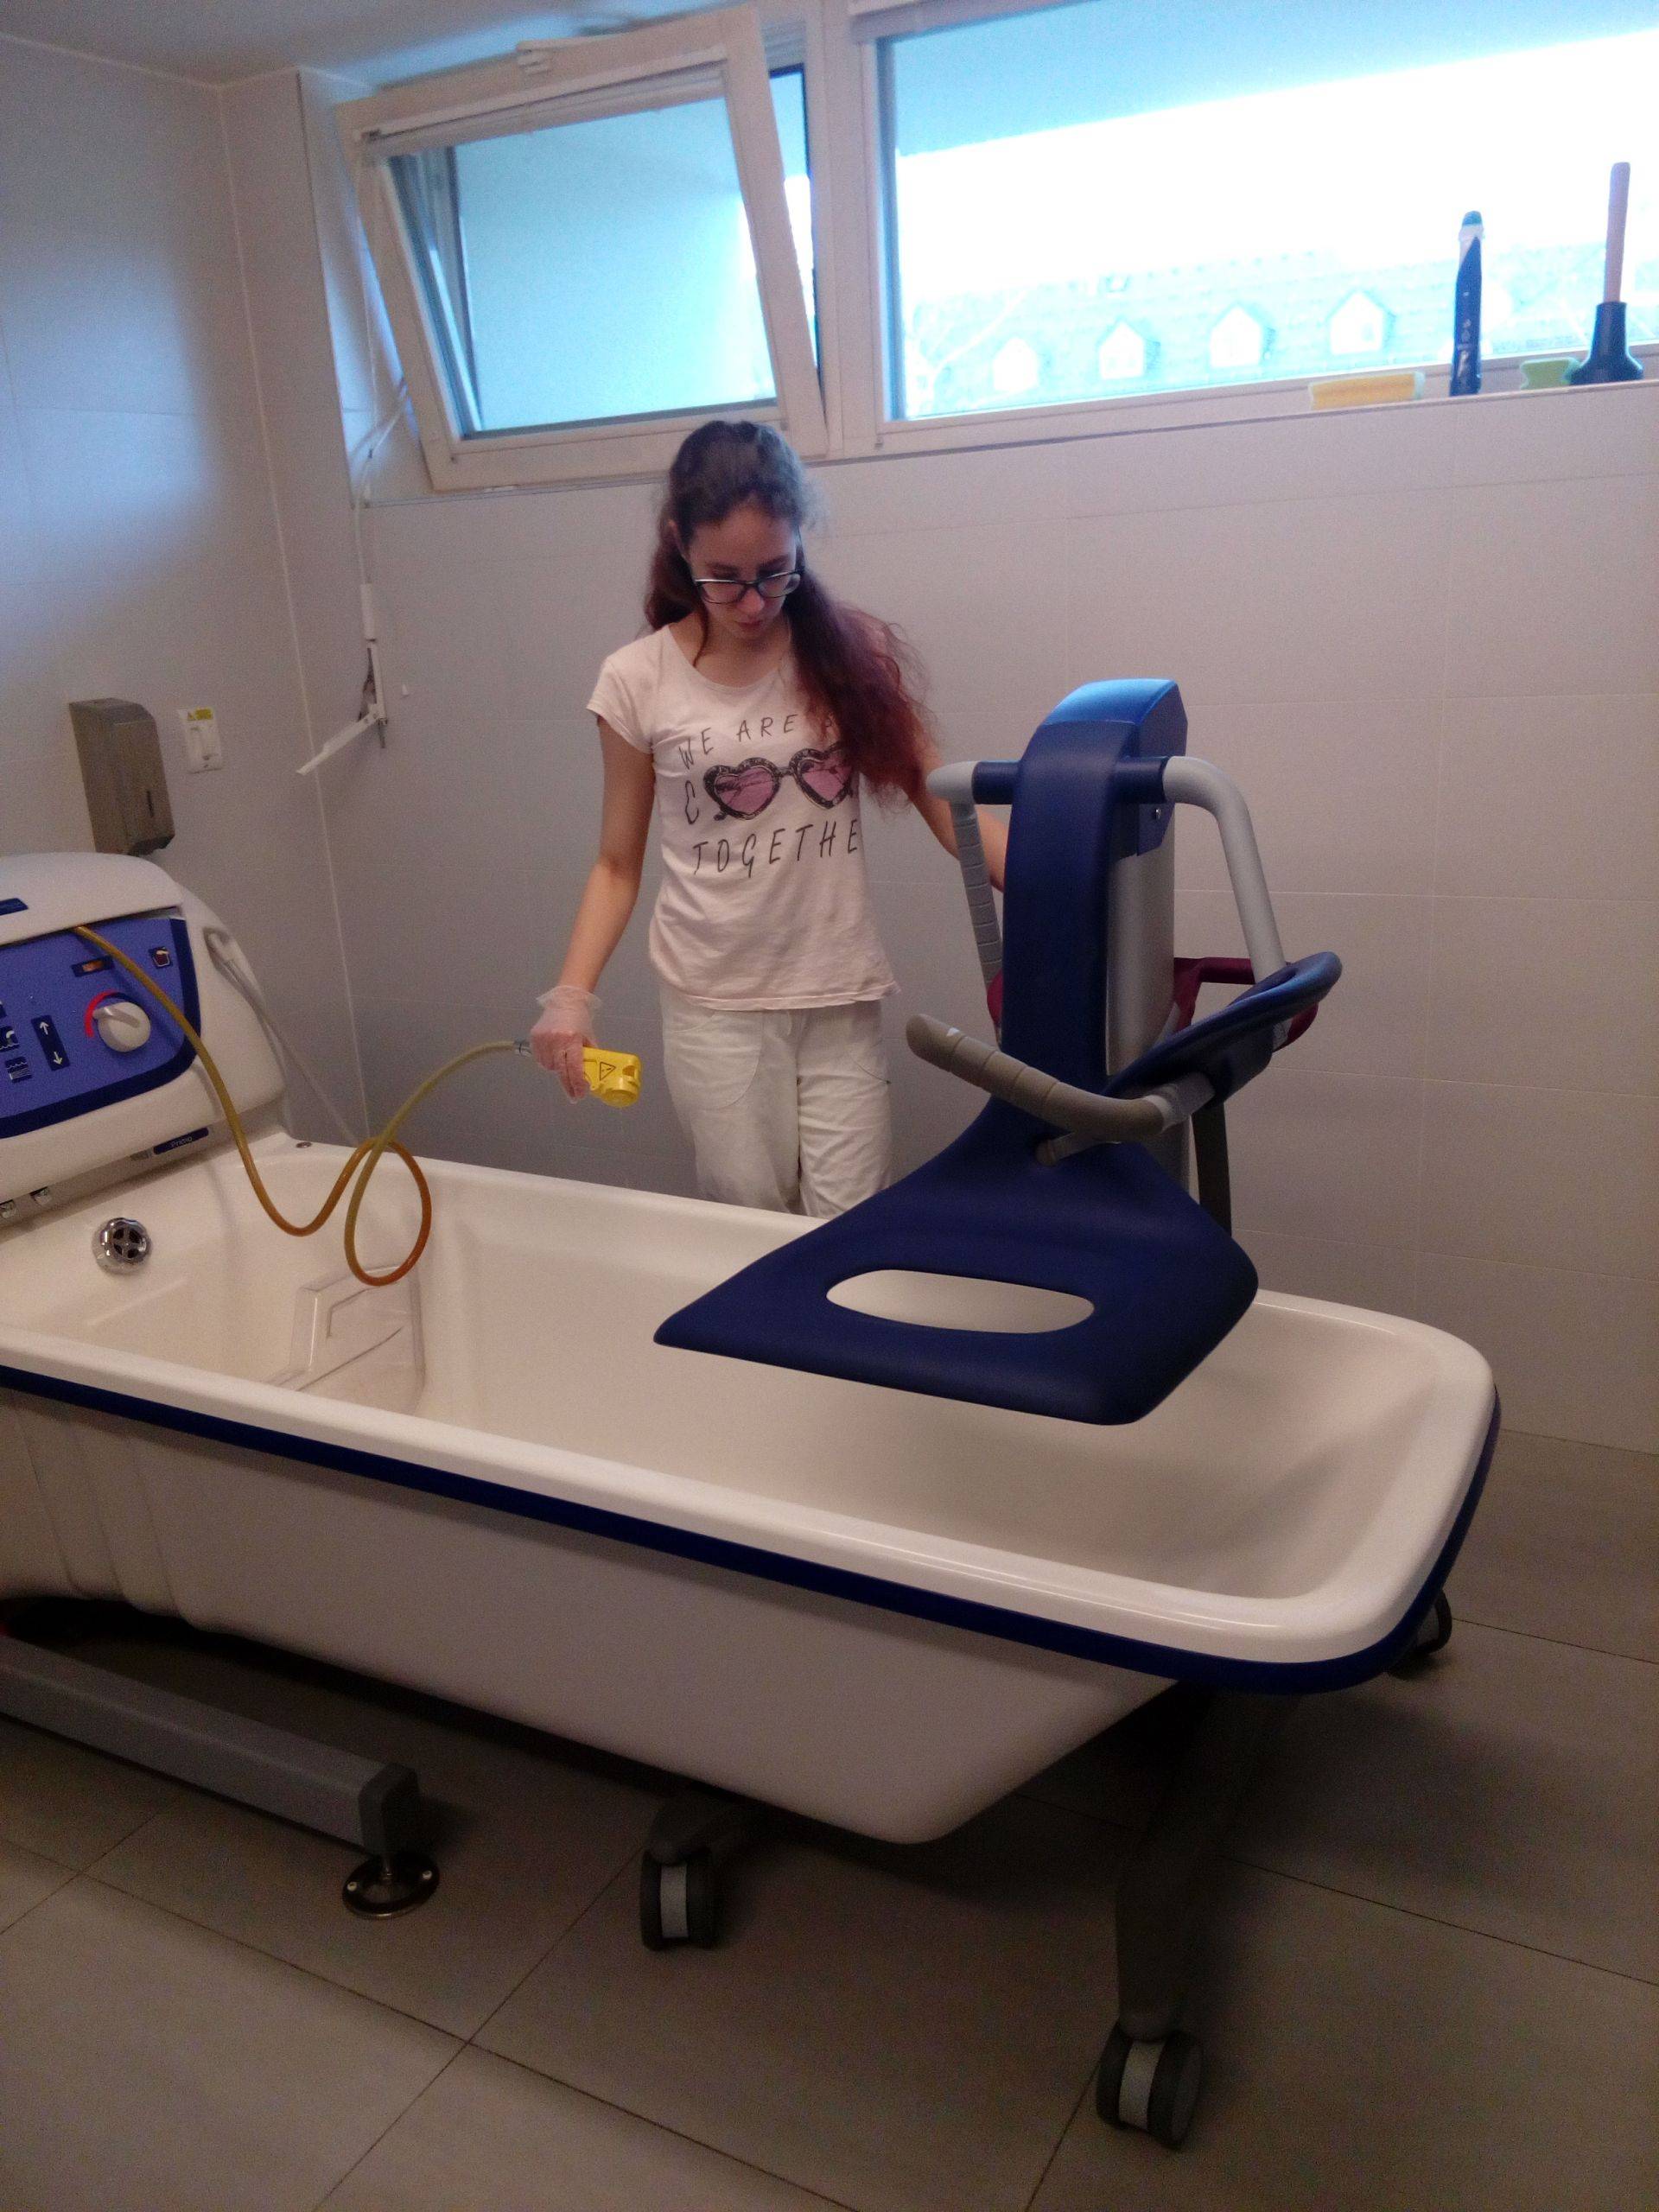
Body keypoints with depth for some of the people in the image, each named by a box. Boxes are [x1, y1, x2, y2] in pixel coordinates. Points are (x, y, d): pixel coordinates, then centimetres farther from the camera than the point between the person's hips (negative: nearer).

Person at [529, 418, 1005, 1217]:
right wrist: (573, 994, -9)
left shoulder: (851, 652, -1)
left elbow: (944, 805, -3)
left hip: (840, 998, 1)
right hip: (715, 1005, 0)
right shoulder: (639, 681, -2)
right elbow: (618, 864, 4)